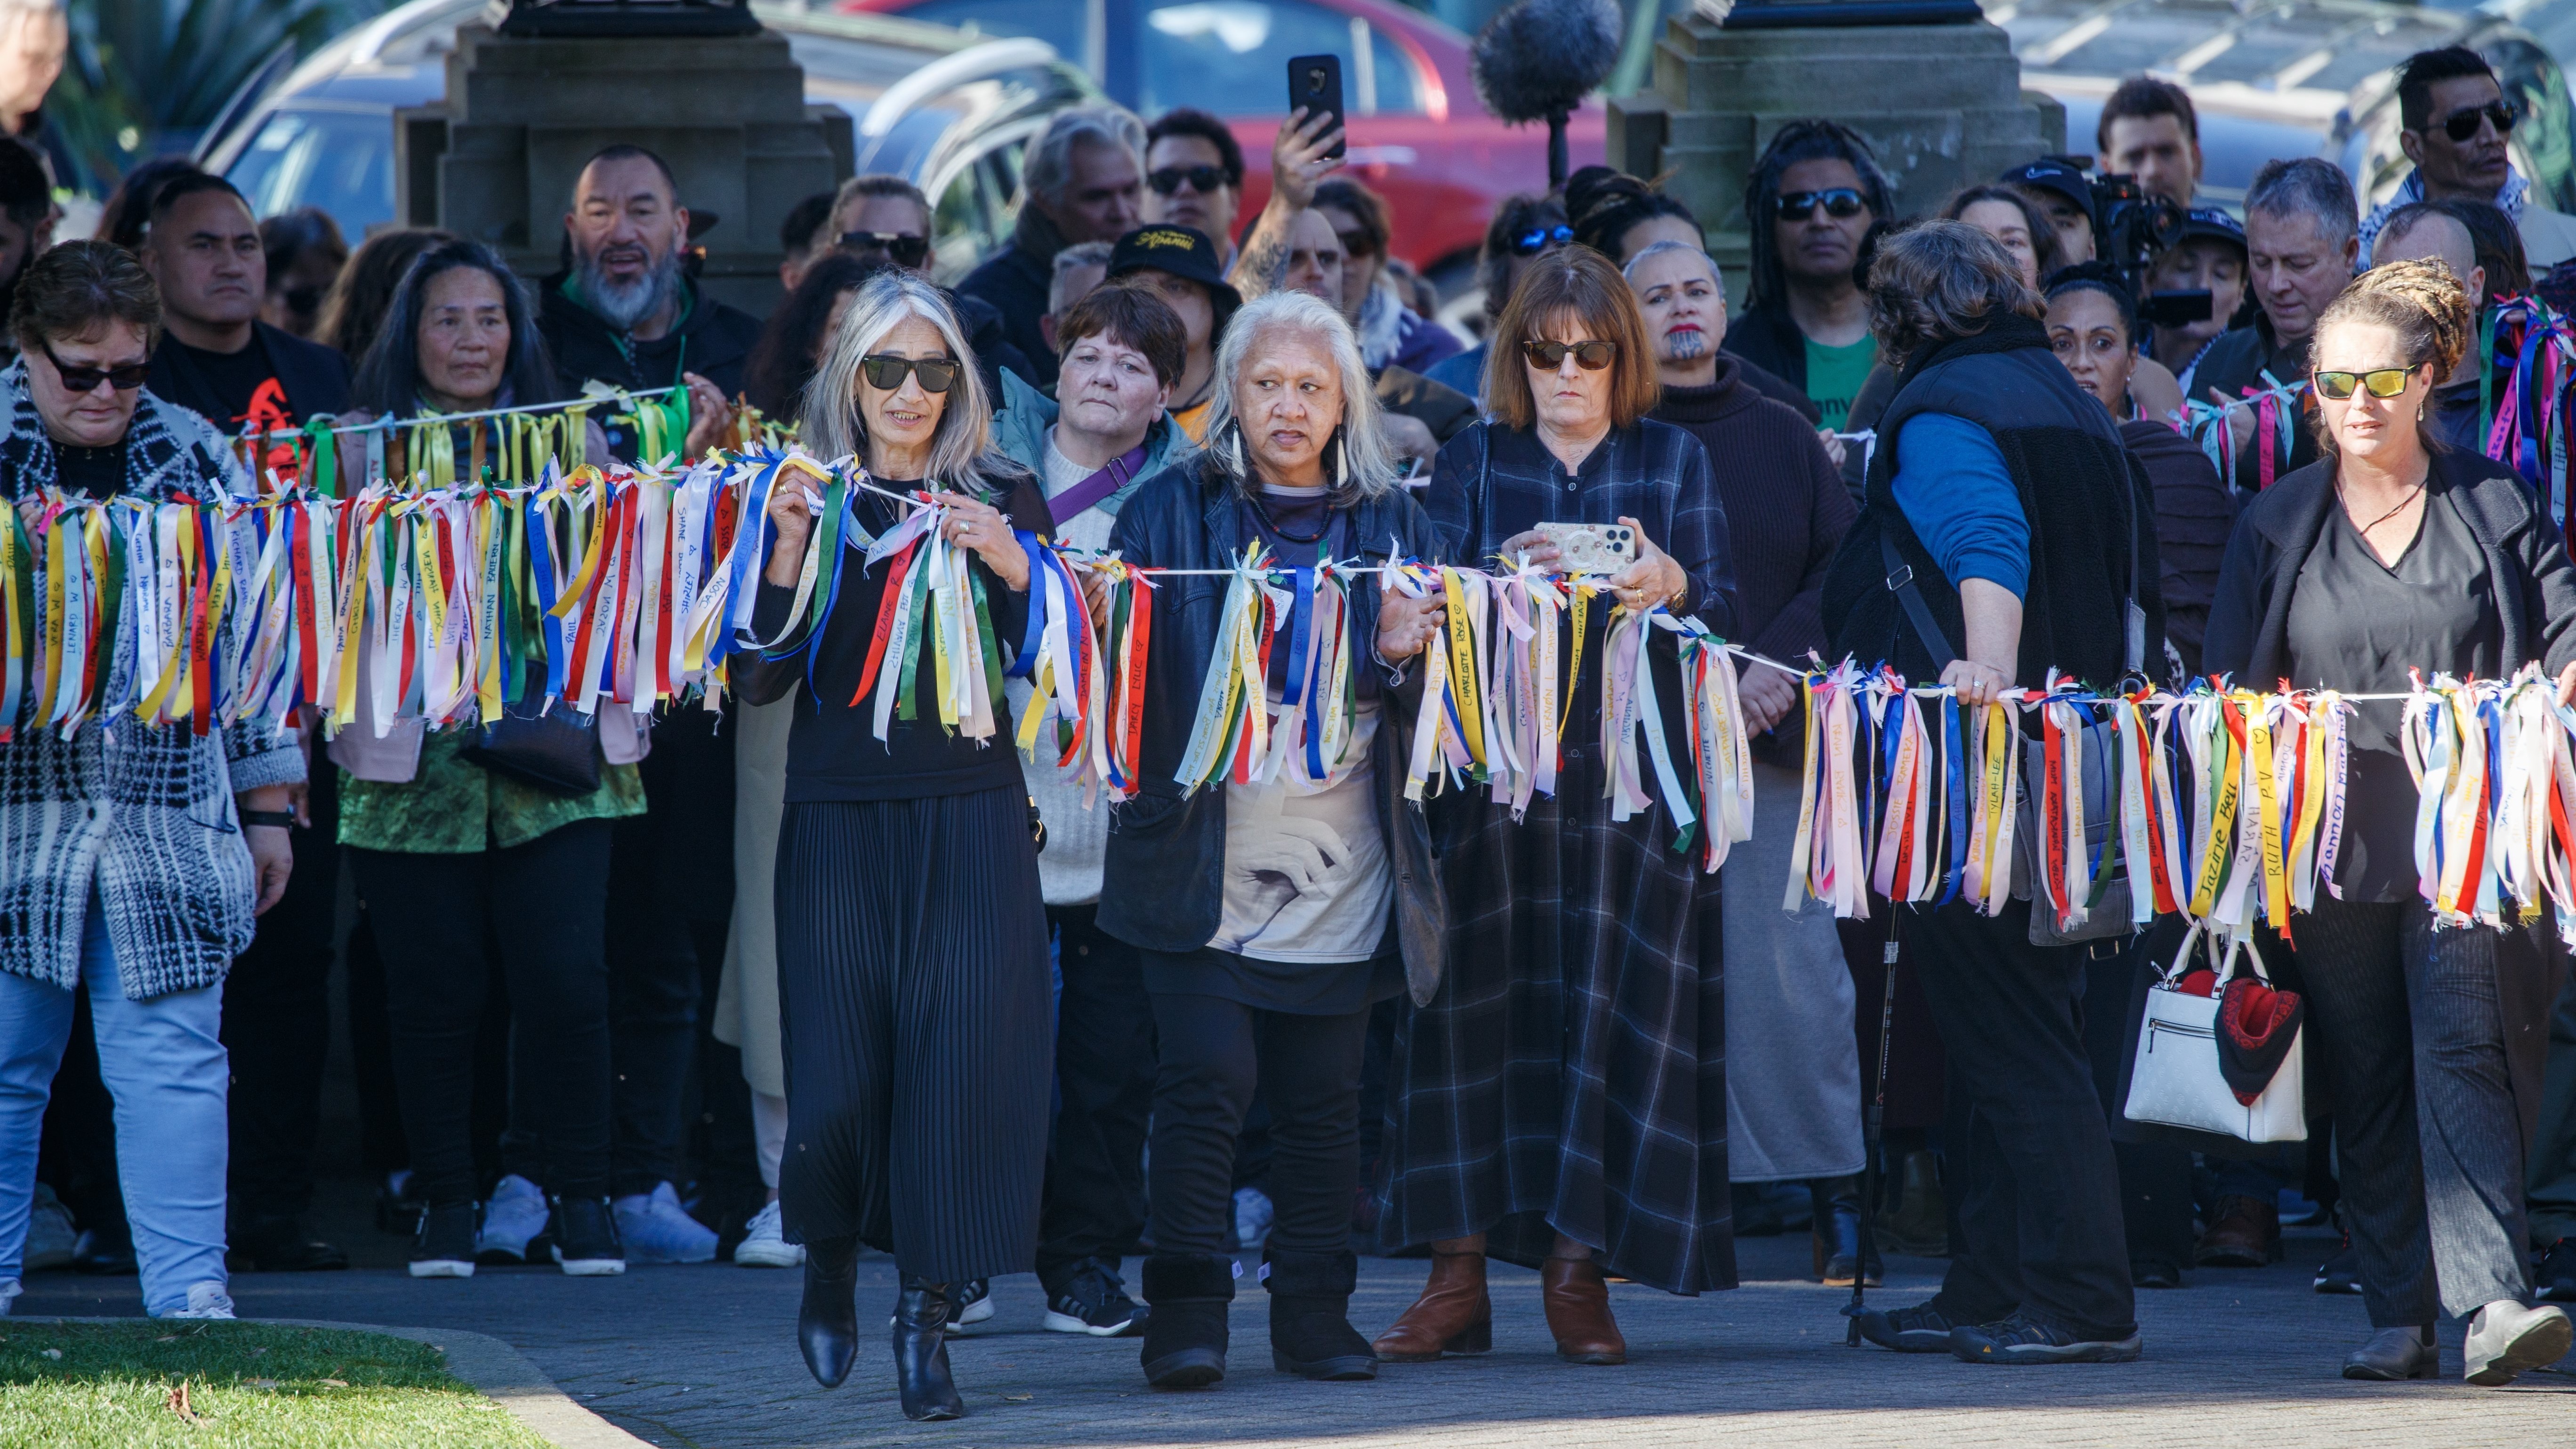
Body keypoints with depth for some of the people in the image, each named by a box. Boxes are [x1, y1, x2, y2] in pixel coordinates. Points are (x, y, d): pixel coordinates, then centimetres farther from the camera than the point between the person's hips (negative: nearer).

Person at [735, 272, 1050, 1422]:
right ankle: (831, 1257, 28)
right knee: (839, 1073, -1)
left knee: (960, 1054, -9)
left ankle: (926, 1316, -2)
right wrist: (789, 553, -13)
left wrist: (1010, 568, -17)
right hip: (840, 812, 0)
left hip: (970, 818, 0)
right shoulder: (808, 498, 5)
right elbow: (761, 680, 0)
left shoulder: (1003, 497, 5)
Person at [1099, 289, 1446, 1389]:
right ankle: (1186, 1315, -7)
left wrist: (1400, 653, -12)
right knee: (1208, 1080, -11)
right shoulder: (1172, 510, 7)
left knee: (1323, 1096, 3)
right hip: (1204, 859, -2)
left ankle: (1314, 1314, 12)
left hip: (1341, 866, 2)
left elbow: (1435, 700, 10)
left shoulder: (1391, 524, 11)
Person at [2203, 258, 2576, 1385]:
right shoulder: (2278, 523, 12)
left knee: (2462, 1053, -16)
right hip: (2335, 839, 3)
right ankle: (2401, 1319, 7)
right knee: (2365, 1082, 3)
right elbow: (2232, 687, 11)